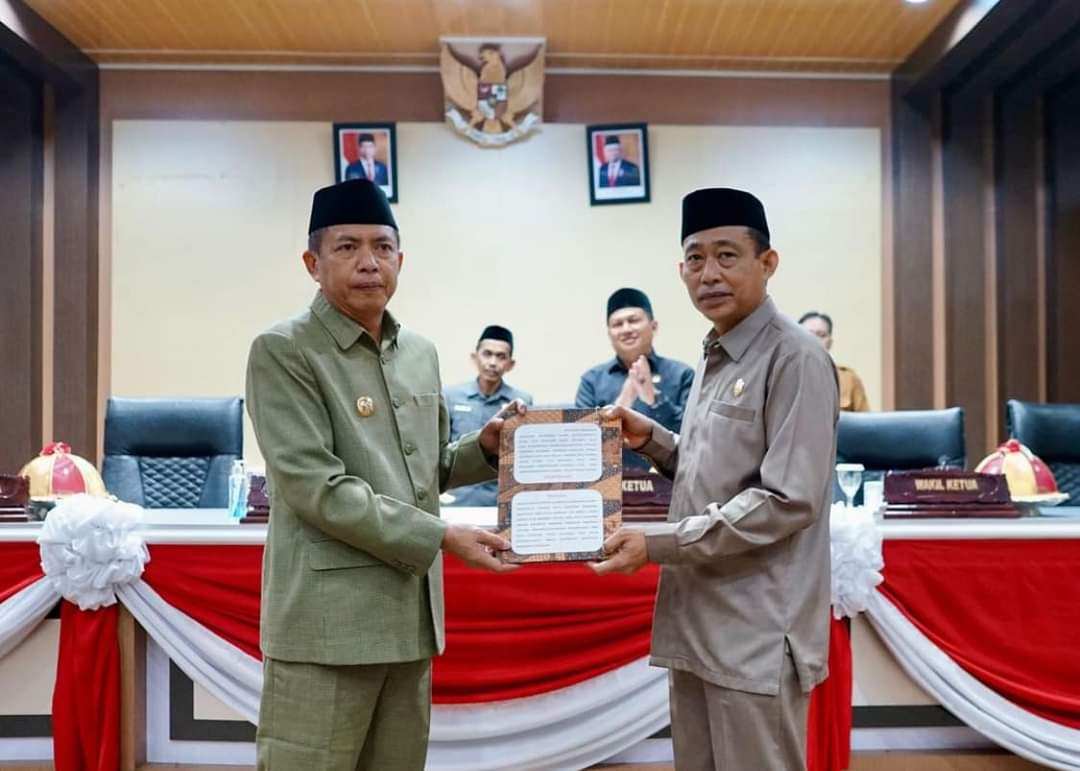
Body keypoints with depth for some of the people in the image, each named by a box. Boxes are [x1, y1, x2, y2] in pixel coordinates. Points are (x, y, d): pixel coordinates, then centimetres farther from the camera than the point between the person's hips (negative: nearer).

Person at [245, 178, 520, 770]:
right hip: (326, 622, -6)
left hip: (411, 615, 7)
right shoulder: (282, 352, -9)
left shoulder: (420, 352, 12)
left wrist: (484, 448, 0)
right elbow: (315, 487, -17)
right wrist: (442, 537, -16)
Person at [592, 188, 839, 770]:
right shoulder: (714, 359, 12)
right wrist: (652, 440, 3)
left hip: (756, 634, -8)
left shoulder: (795, 359, -14)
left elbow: (788, 501, -19)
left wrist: (656, 545, -20)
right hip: (697, 623, 8)